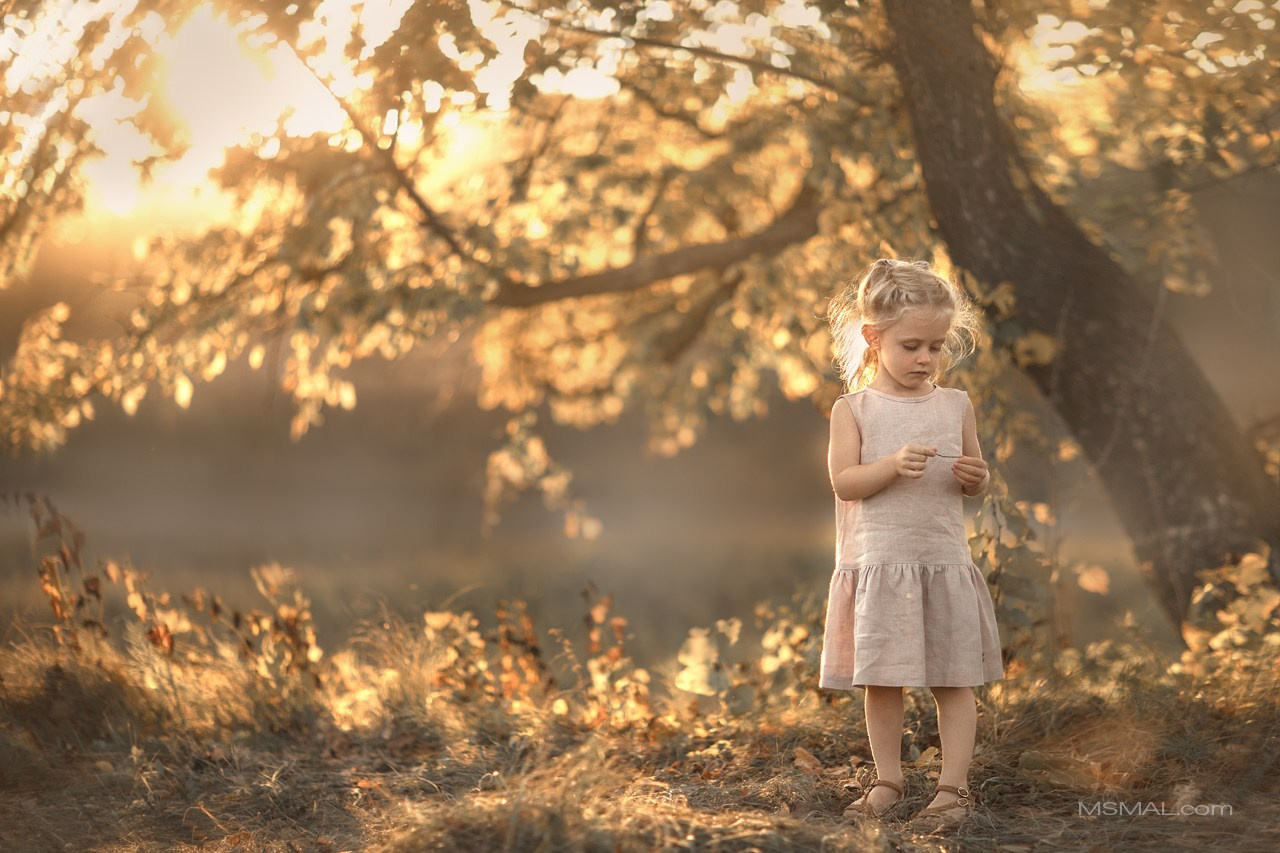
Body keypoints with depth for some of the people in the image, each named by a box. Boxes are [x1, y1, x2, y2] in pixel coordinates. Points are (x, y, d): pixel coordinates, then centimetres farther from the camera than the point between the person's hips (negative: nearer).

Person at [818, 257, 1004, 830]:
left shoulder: (956, 405, 7)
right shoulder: (853, 409, 0)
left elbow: (975, 483, 15)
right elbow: (843, 482, -8)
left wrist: (975, 478, -9)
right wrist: (893, 466, -22)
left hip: (944, 562, 1)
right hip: (877, 564, -1)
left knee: (955, 680, 2)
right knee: (879, 681, 6)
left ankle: (954, 786, 8)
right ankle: (888, 782, 19)